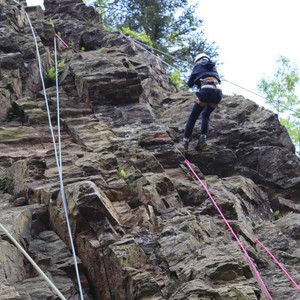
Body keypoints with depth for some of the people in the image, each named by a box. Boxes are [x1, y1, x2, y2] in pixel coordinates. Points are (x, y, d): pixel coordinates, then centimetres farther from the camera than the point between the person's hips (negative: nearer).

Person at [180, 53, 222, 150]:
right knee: (206, 115, 22)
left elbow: (190, 83, 25)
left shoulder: (198, 65, 22)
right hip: (218, 91, 4)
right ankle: (203, 138, 3)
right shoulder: (213, 67, 32)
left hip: (207, 90, -4)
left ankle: (185, 140, 0)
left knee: (193, 116, 8)